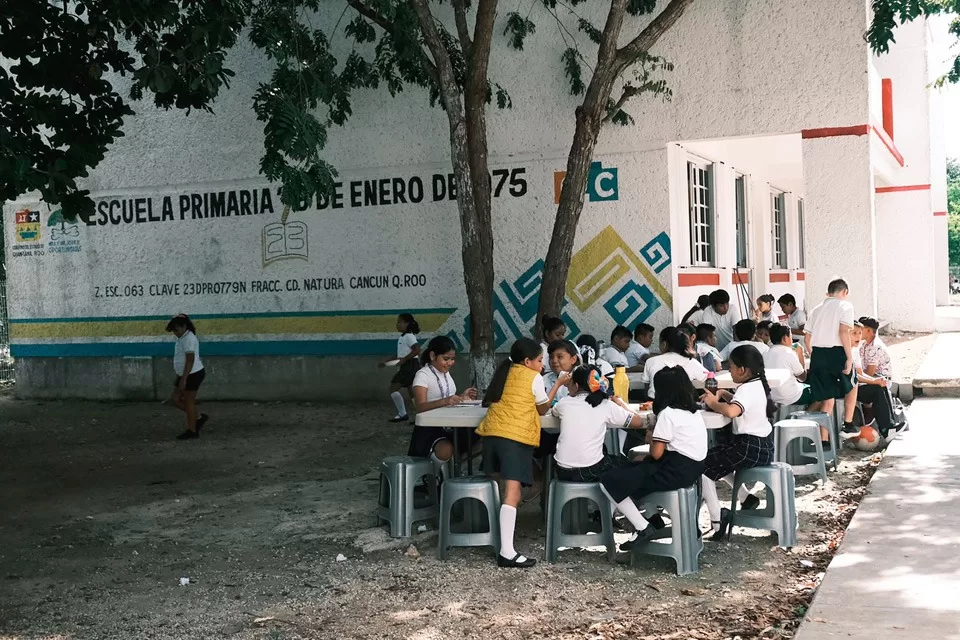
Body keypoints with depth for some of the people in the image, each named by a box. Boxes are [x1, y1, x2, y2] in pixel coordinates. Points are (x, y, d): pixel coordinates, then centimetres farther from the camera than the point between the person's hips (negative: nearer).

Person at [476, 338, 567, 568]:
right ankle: (506, 552, -21)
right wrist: (558, 383, 23)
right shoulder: (534, 377, 4)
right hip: (515, 437, -7)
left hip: (492, 433, 7)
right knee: (512, 493, -13)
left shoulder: (504, 373, 21)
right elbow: (543, 409, 15)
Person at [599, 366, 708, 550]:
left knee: (608, 481, -7)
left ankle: (643, 528, -8)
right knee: (630, 469, 26)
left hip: (677, 470, -10)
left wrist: (652, 439, 6)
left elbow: (656, 453, -13)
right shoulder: (692, 409, 13)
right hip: (692, 467, 10)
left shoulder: (668, 413, -13)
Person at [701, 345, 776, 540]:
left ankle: (717, 519, -5)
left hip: (751, 448, -10)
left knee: (703, 465, -1)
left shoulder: (747, 389, -20)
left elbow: (731, 411, -40)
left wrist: (713, 403, -22)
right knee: (717, 458, 29)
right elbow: (741, 401, 26)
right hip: (762, 445, 10)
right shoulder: (757, 384, 10)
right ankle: (746, 498, 23)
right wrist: (723, 394, 8)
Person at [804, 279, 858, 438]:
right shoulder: (845, 306, 1)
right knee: (851, 387, 24)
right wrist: (849, 358, -14)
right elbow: (843, 331, -14)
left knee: (826, 398, 10)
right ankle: (848, 426, 27)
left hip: (817, 353, 5)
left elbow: (807, 337, 13)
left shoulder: (817, 309, 18)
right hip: (837, 352, -4)